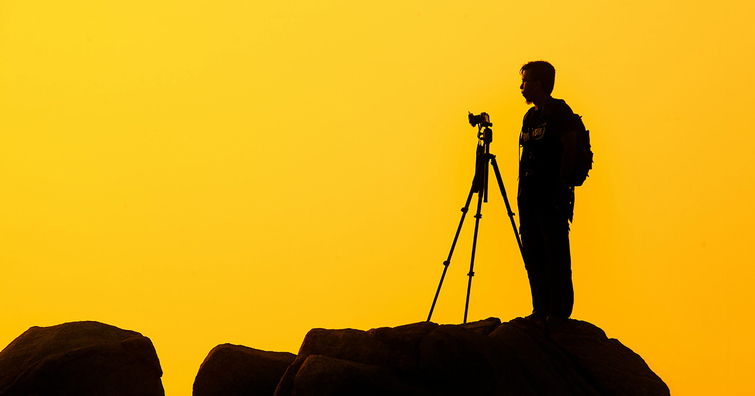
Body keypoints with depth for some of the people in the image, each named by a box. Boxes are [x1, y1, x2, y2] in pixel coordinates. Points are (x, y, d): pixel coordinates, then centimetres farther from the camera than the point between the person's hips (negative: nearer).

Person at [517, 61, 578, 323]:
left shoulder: (558, 110, -6)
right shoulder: (530, 116, 19)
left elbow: (570, 147, -13)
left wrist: (563, 184, -19)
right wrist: (522, 190, 17)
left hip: (552, 197, -9)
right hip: (529, 197, 9)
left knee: (556, 254, -7)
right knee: (532, 256, 8)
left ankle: (560, 311, -3)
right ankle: (541, 310, 14)